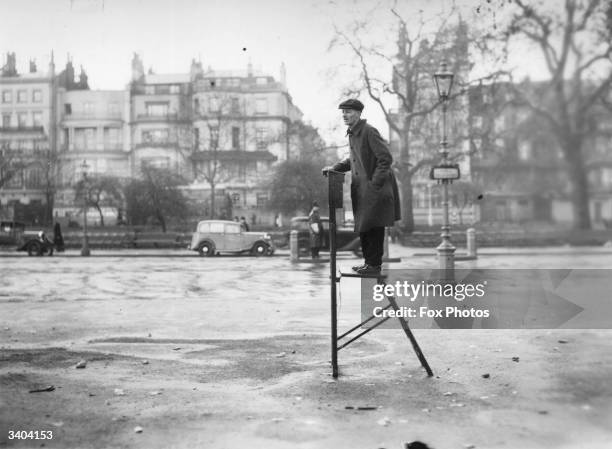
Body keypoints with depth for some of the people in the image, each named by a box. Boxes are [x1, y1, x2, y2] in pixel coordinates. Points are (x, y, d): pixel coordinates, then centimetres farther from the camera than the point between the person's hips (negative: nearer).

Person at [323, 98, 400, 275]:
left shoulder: (369, 131, -17)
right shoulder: (352, 133, 12)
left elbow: (386, 158, -20)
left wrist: (375, 184, -20)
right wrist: (335, 167, 11)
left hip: (375, 188, -9)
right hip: (361, 189, 9)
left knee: (374, 227, -4)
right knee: (363, 227, 13)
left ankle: (374, 265, 4)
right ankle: (368, 261, 23)